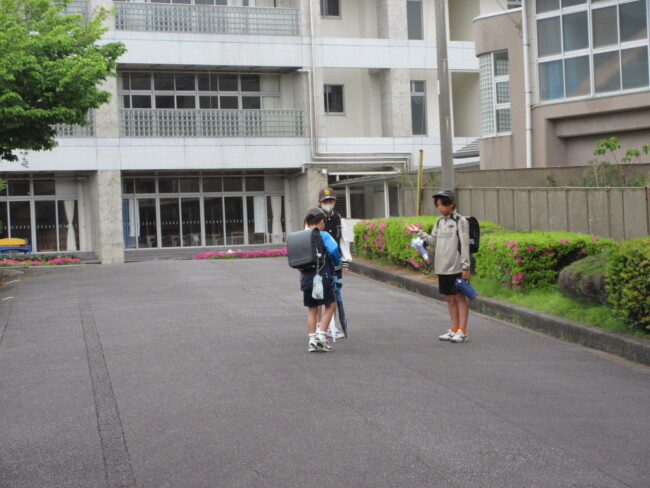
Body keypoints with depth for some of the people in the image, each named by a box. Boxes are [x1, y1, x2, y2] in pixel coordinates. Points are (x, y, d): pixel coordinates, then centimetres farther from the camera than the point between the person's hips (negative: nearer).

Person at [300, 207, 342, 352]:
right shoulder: (323, 235, -6)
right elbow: (333, 249, -20)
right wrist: (337, 262, -2)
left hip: (306, 278, 5)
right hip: (322, 276, -5)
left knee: (312, 309, 13)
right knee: (330, 305, 9)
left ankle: (312, 340, 8)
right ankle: (322, 335, -2)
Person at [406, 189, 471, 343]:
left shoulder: (460, 221, -8)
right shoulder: (440, 221, 13)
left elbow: (464, 245, -10)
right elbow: (434, 241, 16)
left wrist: (465, 266, -13)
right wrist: (419, 232, 7)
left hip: (456, 267, -7)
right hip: (442, 267, 7)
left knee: (460, 297, -2)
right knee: (449, 298, 11)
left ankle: (462, 331, 0)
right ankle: (454, 329, 18)